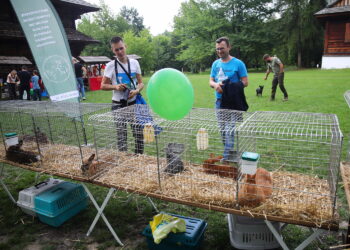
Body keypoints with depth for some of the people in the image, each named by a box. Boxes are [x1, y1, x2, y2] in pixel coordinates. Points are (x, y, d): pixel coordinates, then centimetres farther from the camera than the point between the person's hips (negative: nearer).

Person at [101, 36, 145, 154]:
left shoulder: (134, 63, 3)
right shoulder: (110, 65, -3)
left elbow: (141, 83, 7)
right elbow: (103, 85, 0)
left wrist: (137, 90, -14)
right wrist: (116, 87, -19)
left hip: (134, 102, 2)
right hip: (118, 105, -2)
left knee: (139, 133, 5)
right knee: (121, 135, 1)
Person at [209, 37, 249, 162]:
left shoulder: (238, 63, -3)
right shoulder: (215, 64, 11)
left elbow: (245, 82, -5)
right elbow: (211, 81, 12)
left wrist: (232, 86, -21)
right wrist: (215, 85, -12)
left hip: (233, 102, -5)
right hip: (219, 101, 6)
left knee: (229, 128, -11)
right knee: (222, 129, 12)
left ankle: (227, 155, -6)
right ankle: (229, 150, 28)